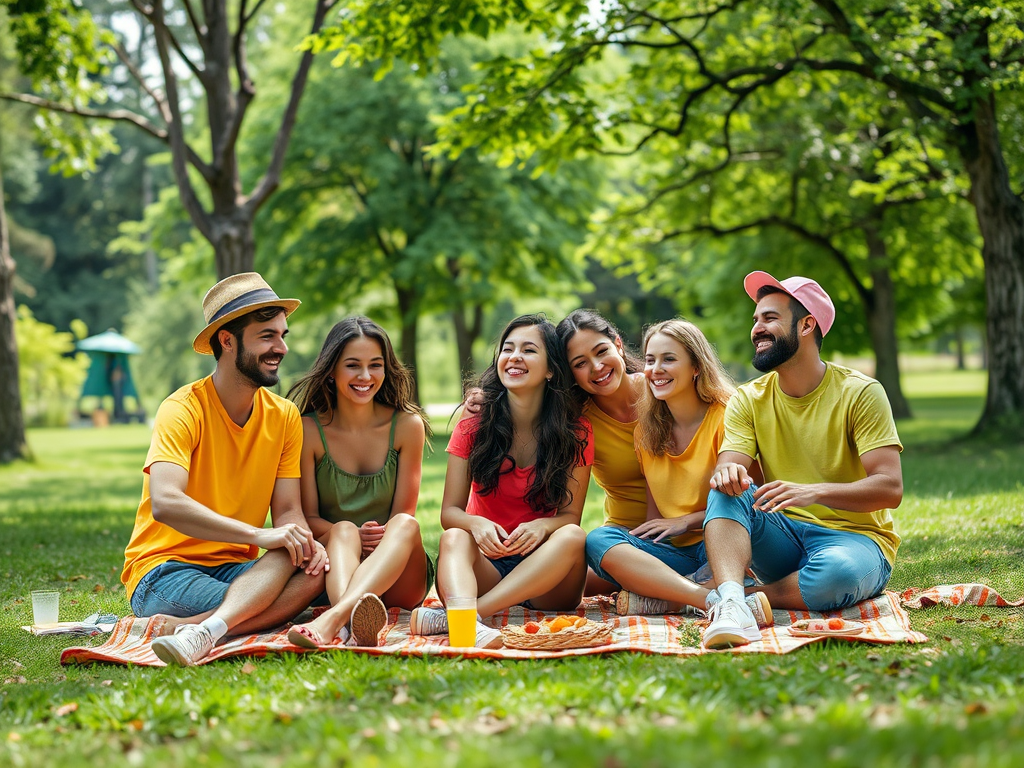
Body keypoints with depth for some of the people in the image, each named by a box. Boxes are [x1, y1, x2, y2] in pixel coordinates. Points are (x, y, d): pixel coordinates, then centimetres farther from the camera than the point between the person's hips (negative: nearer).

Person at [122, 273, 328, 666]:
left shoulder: (285, 416, 6)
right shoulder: (183, 410, -13)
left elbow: (288, 511, 3)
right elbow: (165, 504, -28)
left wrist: (305, 541, -22)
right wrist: (258, 535, -34)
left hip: (235, 569, 6)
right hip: (163, 570, -6)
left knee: (315, 566, -26)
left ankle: (193, 628, -37)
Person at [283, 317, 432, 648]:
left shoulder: (406, 425, 0)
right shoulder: (310, 430, -3)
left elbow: (404, 515, 1)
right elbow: (307, 516, -1)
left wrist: (385, 535, -22)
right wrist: (352, 537, -21)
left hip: (398, 578, 1)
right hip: (333, 569, 0)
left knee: (405, 524, -30)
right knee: (344, 529, -31)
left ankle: (335, 618, -57)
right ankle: (351, 621, -66)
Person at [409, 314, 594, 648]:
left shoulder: (575, 431, -1)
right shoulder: (475, 424, 0)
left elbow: (570, 515, -5)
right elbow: (450, 511, -3)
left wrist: (543, 526, -29)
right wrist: (477, 524, -27)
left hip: (545, 578, 0)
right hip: (485, 563, 0)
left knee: (572, 537, -30)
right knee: (454, 538, -29)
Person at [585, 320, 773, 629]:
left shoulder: (725, 418, -2)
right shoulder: (647, 429, 13)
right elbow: (655, 512, 14)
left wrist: (686, 521, -13)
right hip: (673, 553, 5)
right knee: (598, 540, -23)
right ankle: (716, 601, -39)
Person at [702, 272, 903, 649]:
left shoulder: (860, 392, -8)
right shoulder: (748, 400, 6)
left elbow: (890, 488, -17)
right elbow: (726, 467, -8)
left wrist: (815, 492, -34)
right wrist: (726, 473, -34)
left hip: (854, 537, -4)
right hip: (783, 538, 4)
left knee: (837, 572, -39)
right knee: (728, 489, -24)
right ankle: (731, 603, -44)